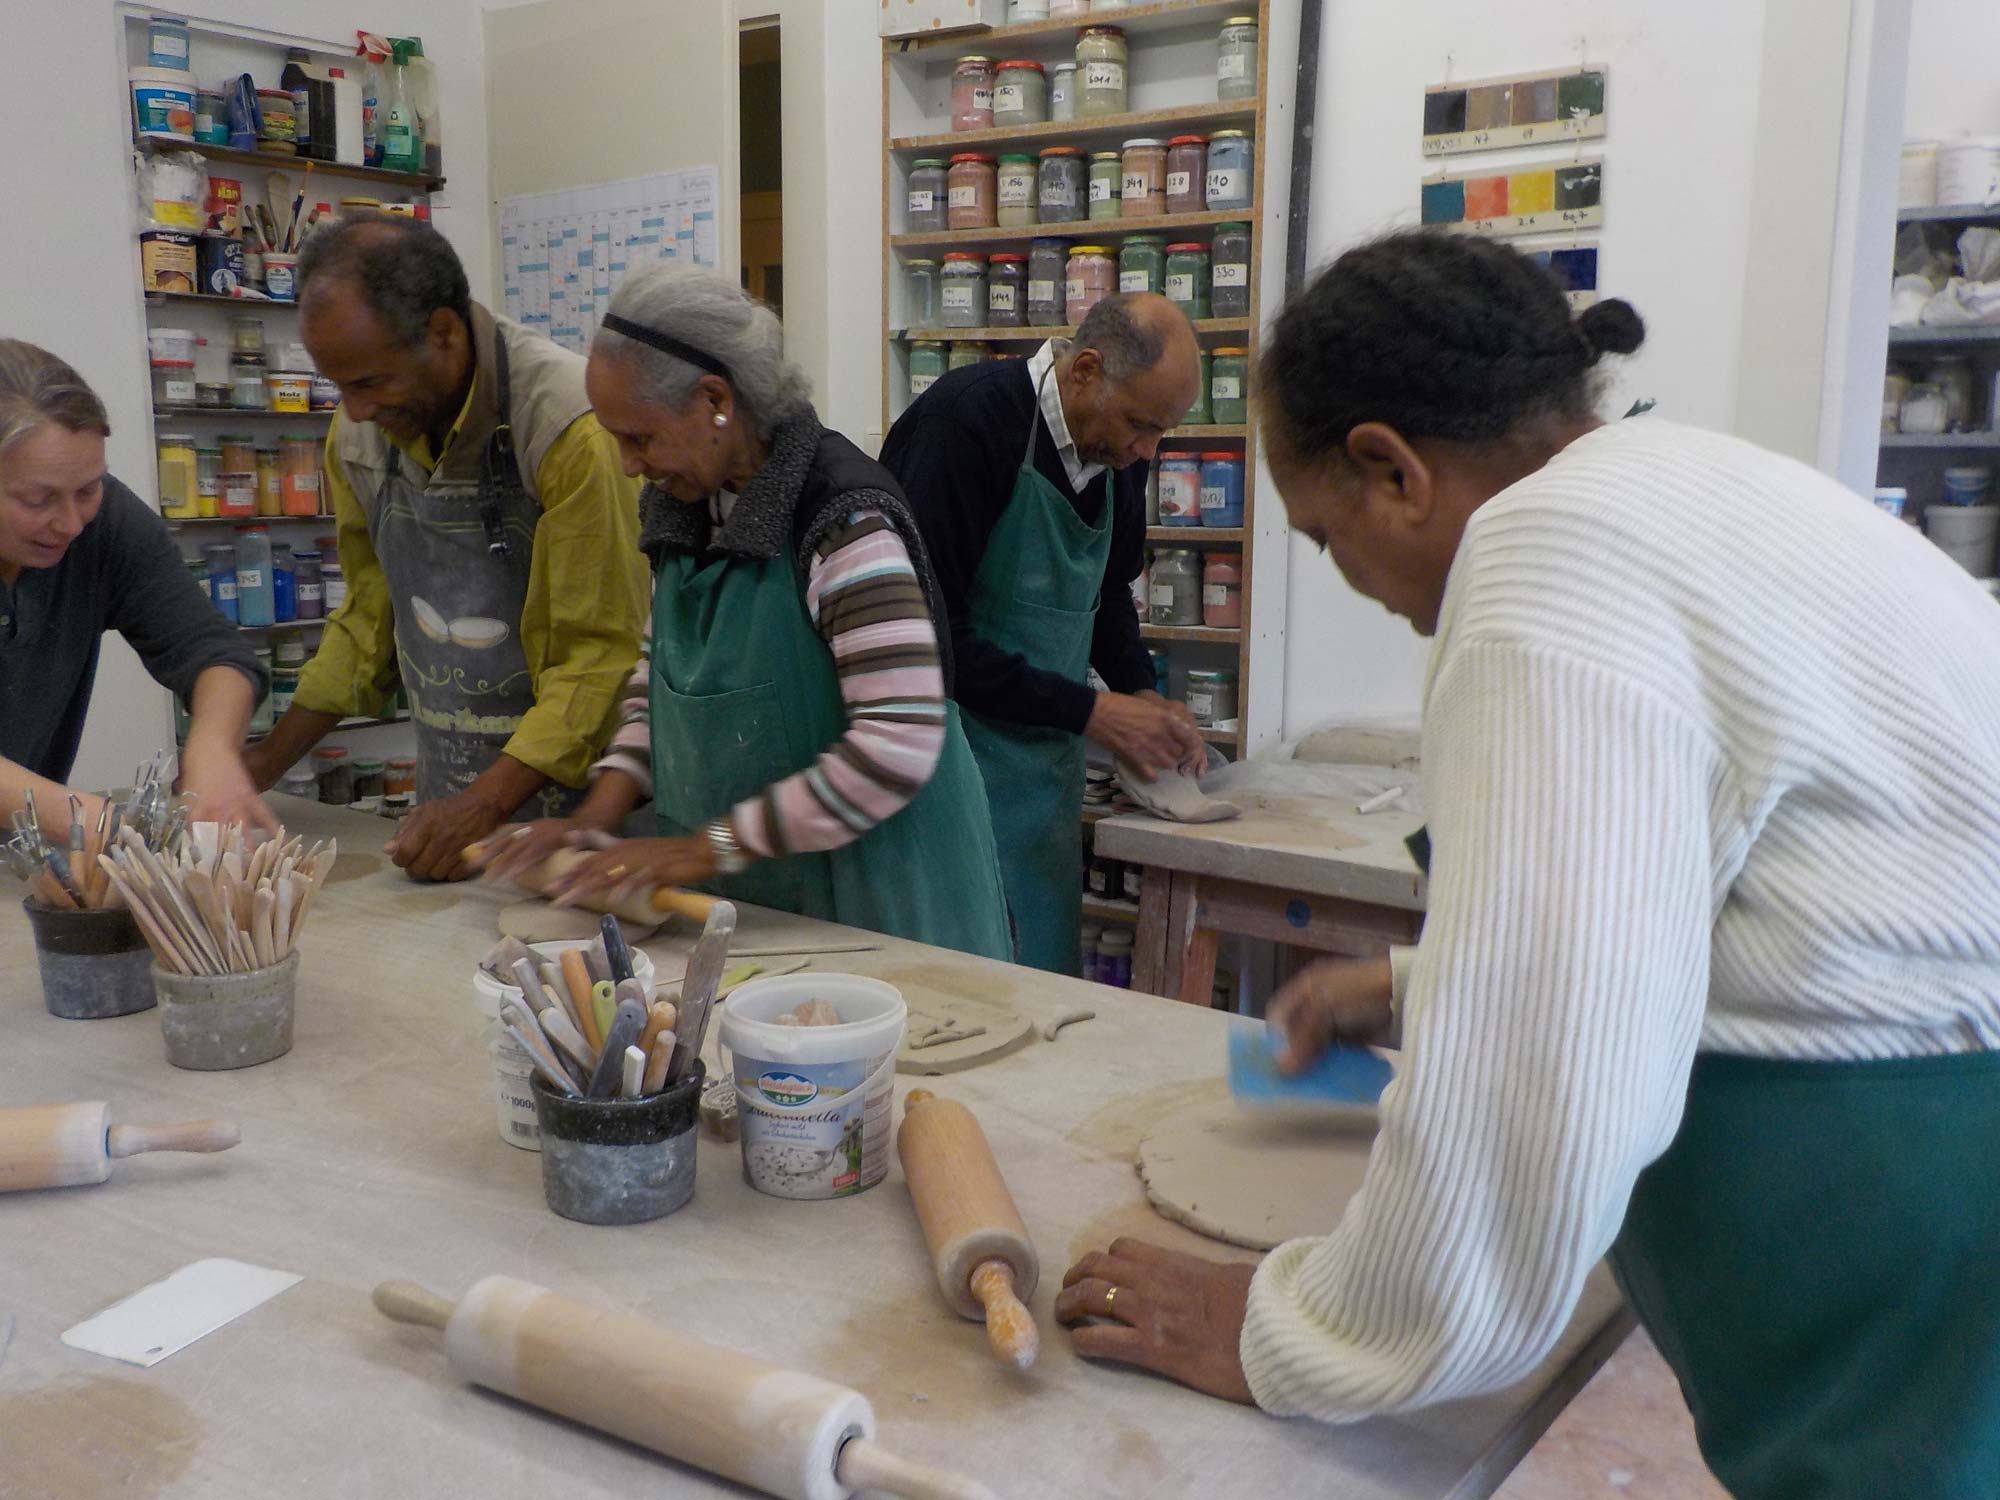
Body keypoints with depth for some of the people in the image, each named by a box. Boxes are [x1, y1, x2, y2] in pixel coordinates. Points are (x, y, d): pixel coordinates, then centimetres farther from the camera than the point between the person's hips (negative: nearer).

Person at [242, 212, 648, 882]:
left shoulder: (570, 426, -21)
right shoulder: (360, 430, 1)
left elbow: (606, 650, -20)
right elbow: (371, 616, 12)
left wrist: (489, 802, -25)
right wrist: (265, 763, 8)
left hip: (564, 796, -5)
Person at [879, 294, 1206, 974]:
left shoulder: (1118, 455, 4)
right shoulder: (966, 420, -20)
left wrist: (1144, 692, 3)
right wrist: (1090, 711, -19)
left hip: (1046, 763, 7)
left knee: (1048, 981, 13)